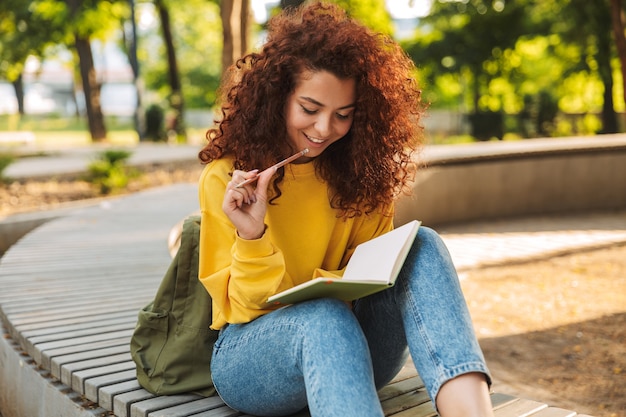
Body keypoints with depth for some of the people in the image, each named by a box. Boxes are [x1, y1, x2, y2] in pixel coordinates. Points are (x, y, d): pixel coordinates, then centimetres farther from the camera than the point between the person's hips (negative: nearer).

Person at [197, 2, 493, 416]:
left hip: (347, 345, 4)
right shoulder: (227, 176, -6)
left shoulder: (359, 169, 3)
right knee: (323, 317, -37)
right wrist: (252, 237, -25)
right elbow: (239, 308, -5)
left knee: (421, 246, -23)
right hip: (249, 356, -3)